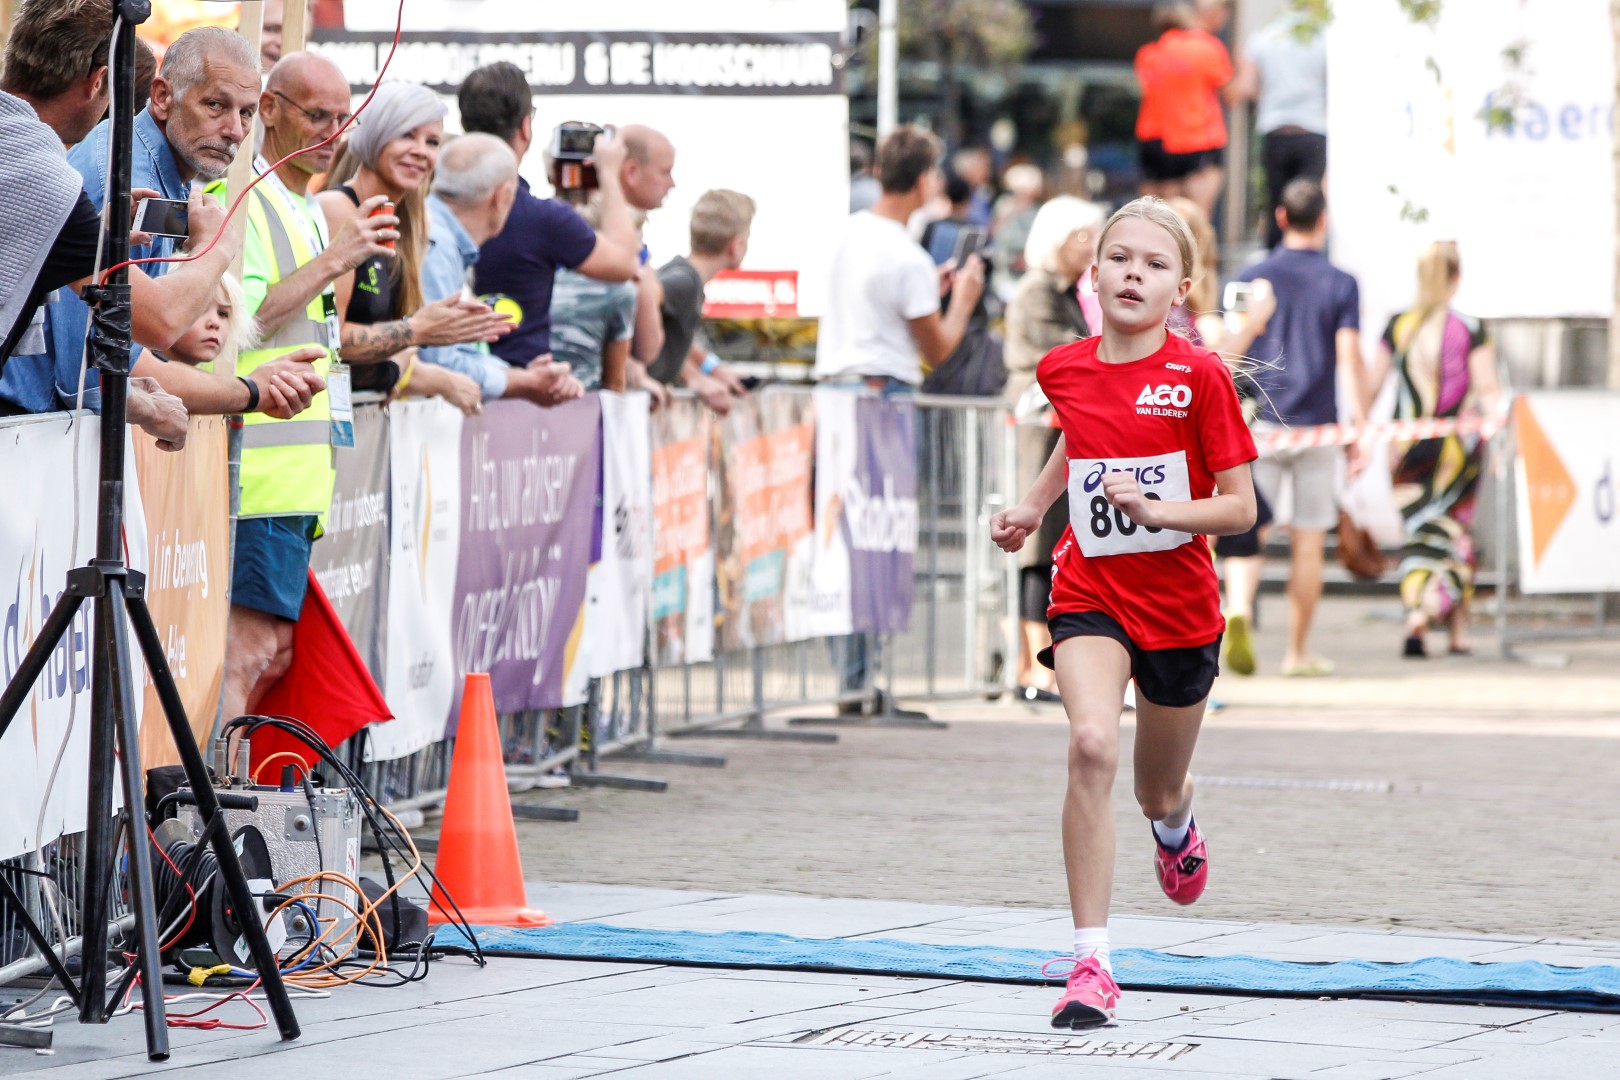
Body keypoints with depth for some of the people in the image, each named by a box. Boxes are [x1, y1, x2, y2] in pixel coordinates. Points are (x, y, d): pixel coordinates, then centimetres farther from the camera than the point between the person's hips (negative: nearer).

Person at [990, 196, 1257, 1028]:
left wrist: (1156, 509, -24)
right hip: (1088, 593, 1)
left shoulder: (1199, 376, -12)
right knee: (1091, 746, -26)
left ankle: (1176, 825, 59)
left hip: (1178, 604, -1)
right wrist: (1032, 506, 15)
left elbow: (1240, 507, -10)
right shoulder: (1064, 370, 0)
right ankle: (1091, 964, -24)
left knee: (1157, 794, 16)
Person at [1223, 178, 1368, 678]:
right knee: (1307, 541, 6)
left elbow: (1232, 351, 1)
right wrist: (1360, 426, -5)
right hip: (1316, 425, -1)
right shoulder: (1340, 284, 1)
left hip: (1258, 424, 1)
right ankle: (1298, 651, 11)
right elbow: (1349, 358, -6)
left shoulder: (1253, 278, 4)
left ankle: (1240, 608, -27)